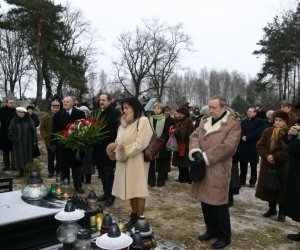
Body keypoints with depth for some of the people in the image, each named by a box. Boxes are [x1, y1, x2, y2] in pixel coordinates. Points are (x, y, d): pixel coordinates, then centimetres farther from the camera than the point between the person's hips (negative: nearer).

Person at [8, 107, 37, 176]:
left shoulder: (29, 120, -1)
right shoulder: (14, 121, -1)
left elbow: (33, 131, 1)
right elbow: (10, 131, 0)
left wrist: (34, 141, -1)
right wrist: (14, 140, -9)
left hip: (28, 143, 0)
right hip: (18, 143, 0)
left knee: (28, 156, 6)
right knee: (19, 157, 3)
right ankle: (21, 170, 13)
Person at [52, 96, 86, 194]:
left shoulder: (80, 113, -2)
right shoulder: (58, 115, 3)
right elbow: (54, 129, 4)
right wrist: (56, 141, -5)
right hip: (62, 145, 2)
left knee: (76, 165, 8)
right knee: (64, 166, 12)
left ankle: (78, 186, 16)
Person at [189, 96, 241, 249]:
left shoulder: (233, 124, -9)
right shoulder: (205, 121, 12)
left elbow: (228, 145, -19)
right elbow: (194, 136, 4)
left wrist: (206, 157, -19)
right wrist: (195, 151, -17)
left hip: (218, 170, -6)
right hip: (203, 169, 7)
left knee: (218, 204, 1)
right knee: (205, 201, 15)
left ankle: (224, 236, 20)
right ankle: (212, 230, 34)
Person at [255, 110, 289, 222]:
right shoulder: (267, 131, 5)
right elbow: (259, 145, 1)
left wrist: (275, 157, -20)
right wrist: (267, 156, -15)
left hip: (282, 166, -4)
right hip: (268, 165, 4)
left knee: (282, 189, 3)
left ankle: (282, 212, 19)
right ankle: (272, 208, 28)